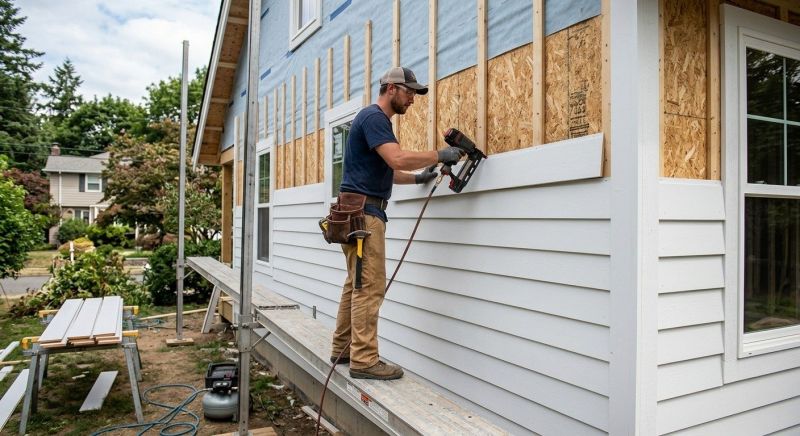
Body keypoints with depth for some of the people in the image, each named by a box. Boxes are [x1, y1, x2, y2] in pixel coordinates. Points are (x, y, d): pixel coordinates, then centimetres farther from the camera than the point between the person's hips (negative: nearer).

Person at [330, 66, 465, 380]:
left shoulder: (379, 119, 23)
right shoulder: (373, 117, -10)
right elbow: (398, 159, -24)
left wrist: (417, 178, 20)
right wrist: (440, 155, -13)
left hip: (361, 210, 10)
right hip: (363, 210, -10)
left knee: (357, 283, 12)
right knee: (371, 286, -10)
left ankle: (342, 349, 20)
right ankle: (364, 360, -5)